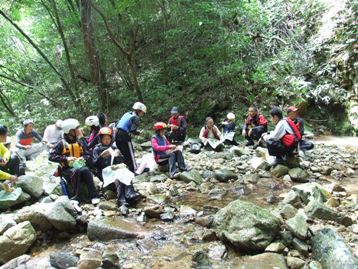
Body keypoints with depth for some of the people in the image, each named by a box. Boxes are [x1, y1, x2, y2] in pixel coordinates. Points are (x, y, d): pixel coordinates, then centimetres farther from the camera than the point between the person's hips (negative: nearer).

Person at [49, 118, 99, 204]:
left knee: (85, 170, -32)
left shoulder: (80, 142, 14)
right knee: (76, 171, -36)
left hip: (79, 165, 3)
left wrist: (84, 158, -13)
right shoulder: (62, 143, 2)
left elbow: (88, 155, 11)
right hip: (67, 169, -3)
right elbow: (51, 156, -6)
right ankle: (76, 197, -35)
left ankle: (94, 196, -35)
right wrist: (66, 158, -18)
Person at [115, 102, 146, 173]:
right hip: (124, 136, -7)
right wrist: (138, 133, 0)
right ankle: (134, 170, 12)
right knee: (130, 154, 6)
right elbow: (133, 130, -19)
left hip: (117, 134, 7)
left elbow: (117, 124, 16)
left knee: (124, 153, 20)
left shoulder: (127, 114, 15)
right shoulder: (135, 117, -7)